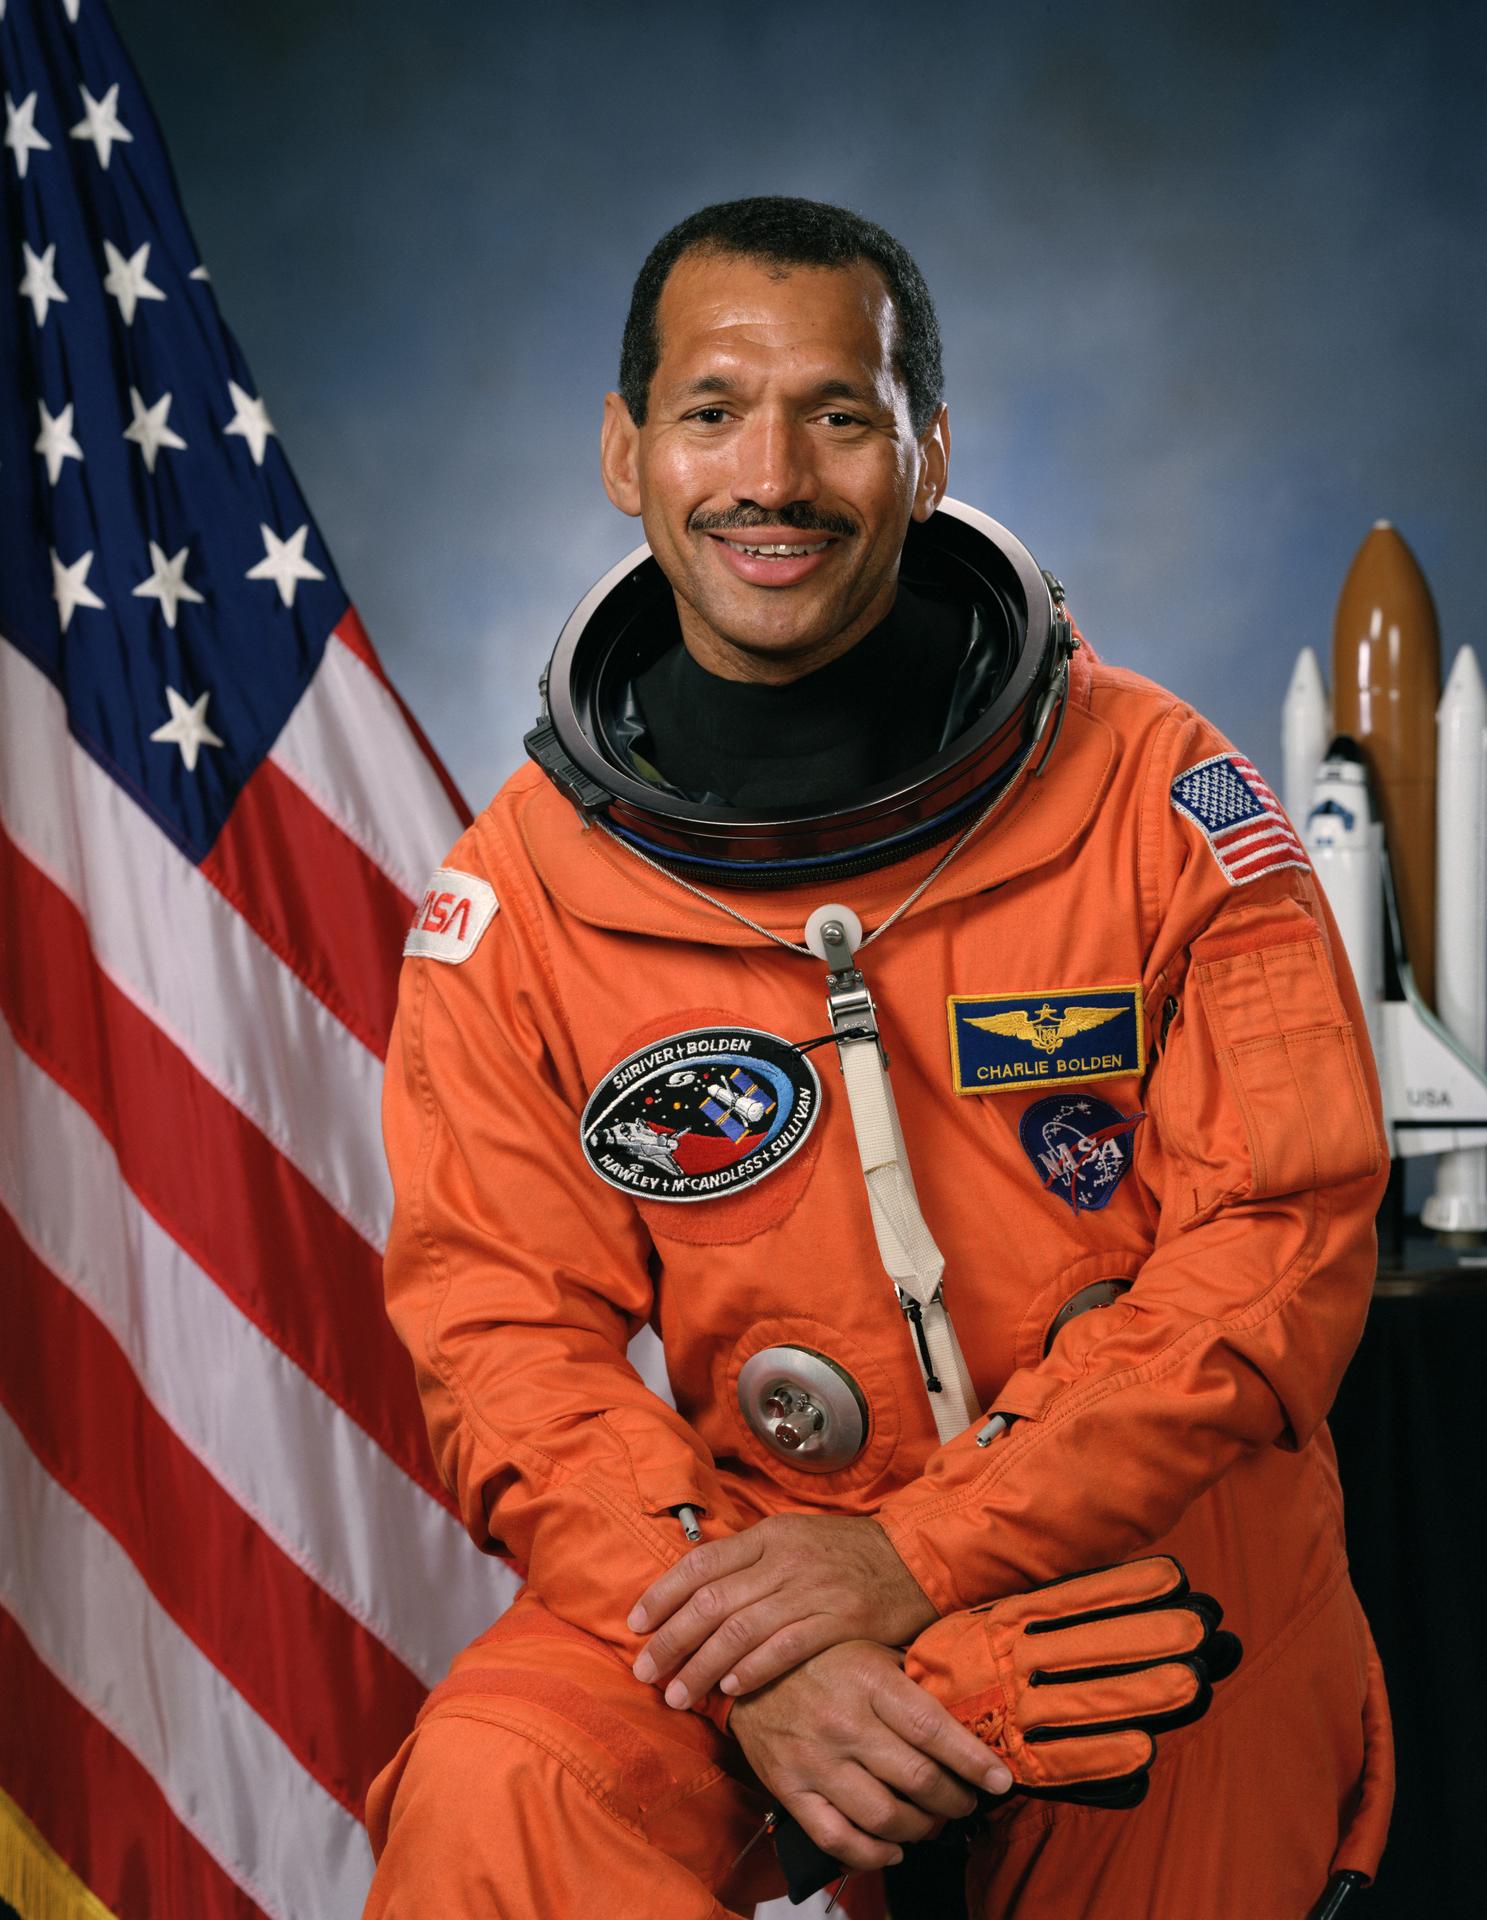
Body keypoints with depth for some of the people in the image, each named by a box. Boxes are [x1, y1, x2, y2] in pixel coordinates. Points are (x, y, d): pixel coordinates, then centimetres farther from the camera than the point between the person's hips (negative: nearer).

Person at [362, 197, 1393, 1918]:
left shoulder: (1161, 795, -7)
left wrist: (922, 1553, -19)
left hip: (1158, 1553, 2)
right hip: (745, 1536, -1)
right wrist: (745, 1658, -21)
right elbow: (503, 1331, -4)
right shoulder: (512, 893, -4)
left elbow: (1281, 1239, -10)